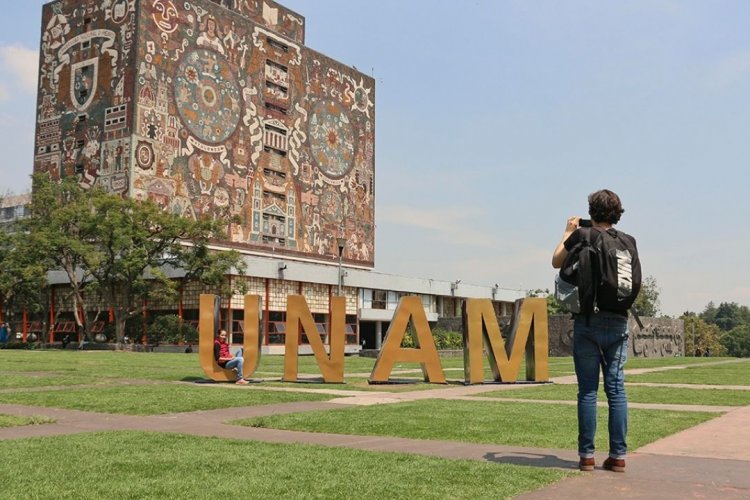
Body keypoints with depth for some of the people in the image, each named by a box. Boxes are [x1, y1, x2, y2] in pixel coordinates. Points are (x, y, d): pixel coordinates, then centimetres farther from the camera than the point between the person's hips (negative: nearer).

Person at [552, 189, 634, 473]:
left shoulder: (581, 236, -5)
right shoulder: (628, 241, 4)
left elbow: (556, 262, 11)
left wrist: (568, 232, 22)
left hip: (587, 322, -2)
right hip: (618, 322, 2)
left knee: (588, 390, 2)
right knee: (616, 389, 6)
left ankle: (586, 455, 5)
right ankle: (618, 455, 8)